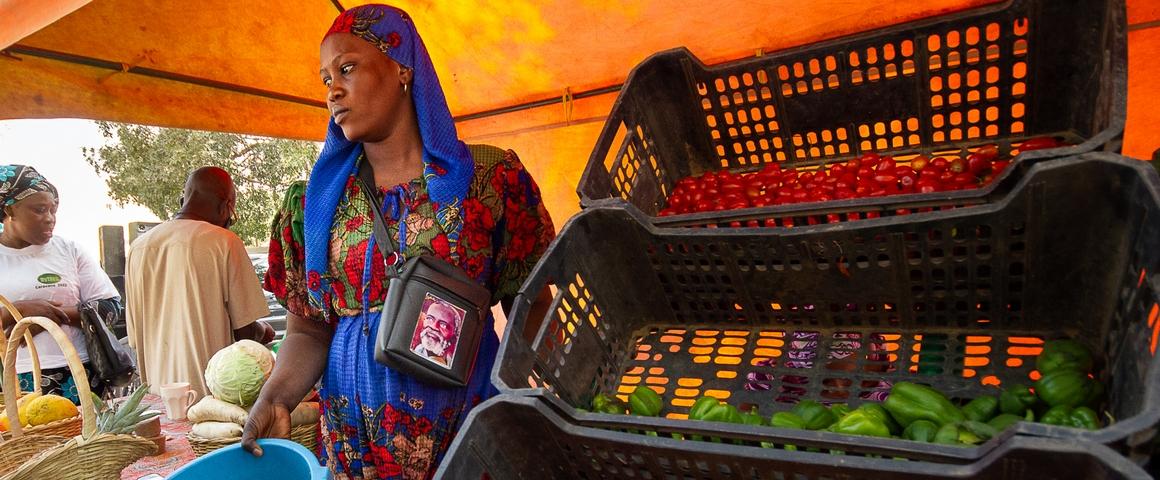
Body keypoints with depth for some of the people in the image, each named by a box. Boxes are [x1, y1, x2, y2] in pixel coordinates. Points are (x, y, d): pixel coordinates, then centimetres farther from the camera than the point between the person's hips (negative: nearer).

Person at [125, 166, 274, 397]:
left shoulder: (138, 247, 5)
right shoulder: (224, 242, -12)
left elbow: (135, 338, 12)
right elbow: (245, 332, -9)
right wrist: (264, 331, 12)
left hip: (160, 391, 6)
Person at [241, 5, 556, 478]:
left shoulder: (489, 177, -6)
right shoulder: (315, 204, 3)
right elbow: (309, 331, 6)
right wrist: (274, 397, -13)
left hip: (472, 430, -2)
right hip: (355, 441, 3)